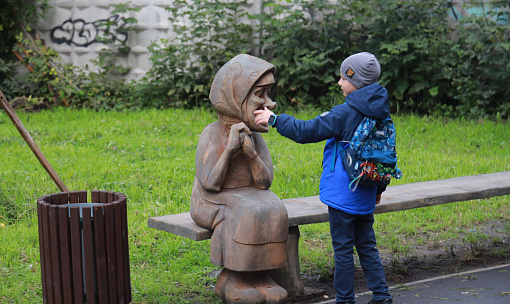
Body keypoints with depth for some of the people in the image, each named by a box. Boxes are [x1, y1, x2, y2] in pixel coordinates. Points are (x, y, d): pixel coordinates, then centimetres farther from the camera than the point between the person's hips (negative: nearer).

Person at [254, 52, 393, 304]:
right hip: (365, 196, 8)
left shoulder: (345, 113, -17)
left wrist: (273, 119, -7)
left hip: (343, 195, -8)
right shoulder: (380, 112, 7)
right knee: (367, 246, 15)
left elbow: (306, 131, -17)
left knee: (343, 249, 2)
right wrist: (379, 188, 27)